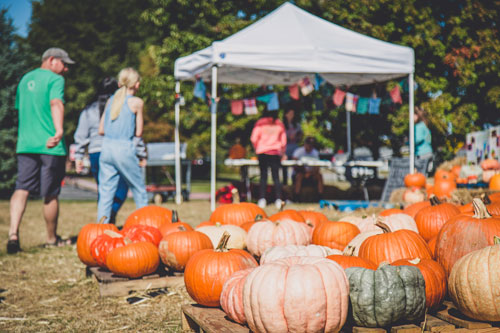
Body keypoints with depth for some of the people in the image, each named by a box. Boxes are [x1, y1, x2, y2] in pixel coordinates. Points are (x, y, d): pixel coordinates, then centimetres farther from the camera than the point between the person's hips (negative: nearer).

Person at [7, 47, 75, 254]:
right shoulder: (55, 79, -4)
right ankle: (52, 239, 19)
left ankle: (13, 233, -20)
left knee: (22, 189, 1)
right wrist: (58, 131, -38)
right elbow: (56, 104, -23)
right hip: (50, 146, -5)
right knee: (50, 194, 6)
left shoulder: (25, 79, 19)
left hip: (25, 144, 6)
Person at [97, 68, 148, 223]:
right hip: (125, 149, -4)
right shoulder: (136, 102, -2)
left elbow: (101, 130, 12)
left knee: (105, 192, 5)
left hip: (106, 148, 4)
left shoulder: (111, 100, 11)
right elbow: (138, 133, -1)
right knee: (139, 191, 10)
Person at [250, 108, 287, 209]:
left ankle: (262, 199, -4)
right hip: (276, 153, 1)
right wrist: (282, 153, 24)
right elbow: (284, 141, 12)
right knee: (276, 177, 3)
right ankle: (278, 200, -5)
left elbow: (253, 139, -3)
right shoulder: (280, 124, 7)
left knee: (263, 177, 2)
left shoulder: (260, 123, 1)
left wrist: (257, 149, 13)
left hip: (262, 152, -1)